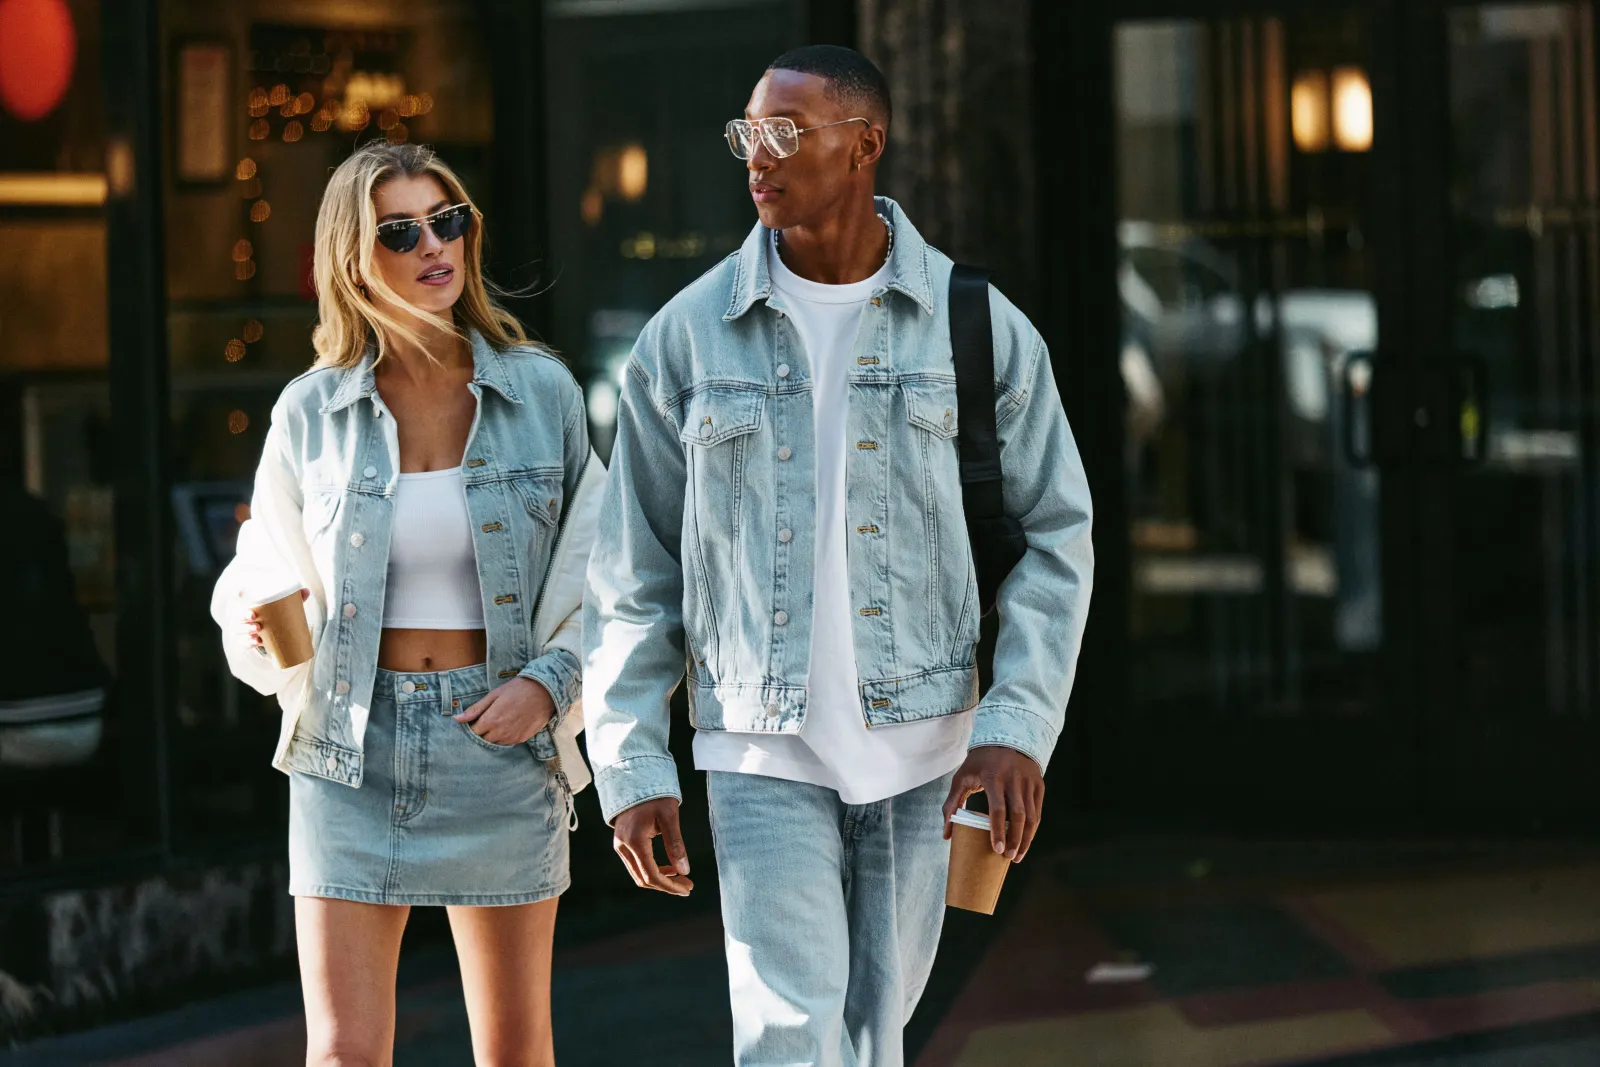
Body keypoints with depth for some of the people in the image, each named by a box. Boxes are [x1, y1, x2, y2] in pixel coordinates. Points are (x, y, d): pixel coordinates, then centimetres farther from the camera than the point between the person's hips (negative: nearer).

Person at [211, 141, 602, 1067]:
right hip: (351, 747, 0)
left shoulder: (542, 392, 1)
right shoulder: (311, 413, 2)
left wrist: (551, 680, -8)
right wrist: (256, 622, -9)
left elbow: (602, 569, 6)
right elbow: (269, 576, 13)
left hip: (500, 741, 0)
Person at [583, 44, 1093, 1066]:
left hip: (921, 744, 1)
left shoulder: (979, 327, -2)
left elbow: (1056, 534, 2)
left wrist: (1018, 729, -9)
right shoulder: (688, 337, -1)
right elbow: (635, 570, 3)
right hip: (764, 753, -1)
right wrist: (632, 769, -2)